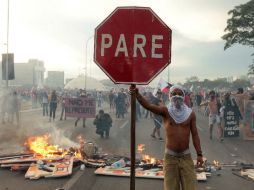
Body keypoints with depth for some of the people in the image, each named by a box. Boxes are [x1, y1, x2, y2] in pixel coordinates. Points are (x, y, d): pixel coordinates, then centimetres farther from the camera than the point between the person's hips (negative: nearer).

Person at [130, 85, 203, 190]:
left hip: (186, 156, 1)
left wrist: (199, 154, -2)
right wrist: (137, 94, -40)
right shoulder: (165, 111, -4)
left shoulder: (190, 113, 1)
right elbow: (148, 106, -22)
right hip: (170, 156, -1)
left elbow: (195, 135, 3)